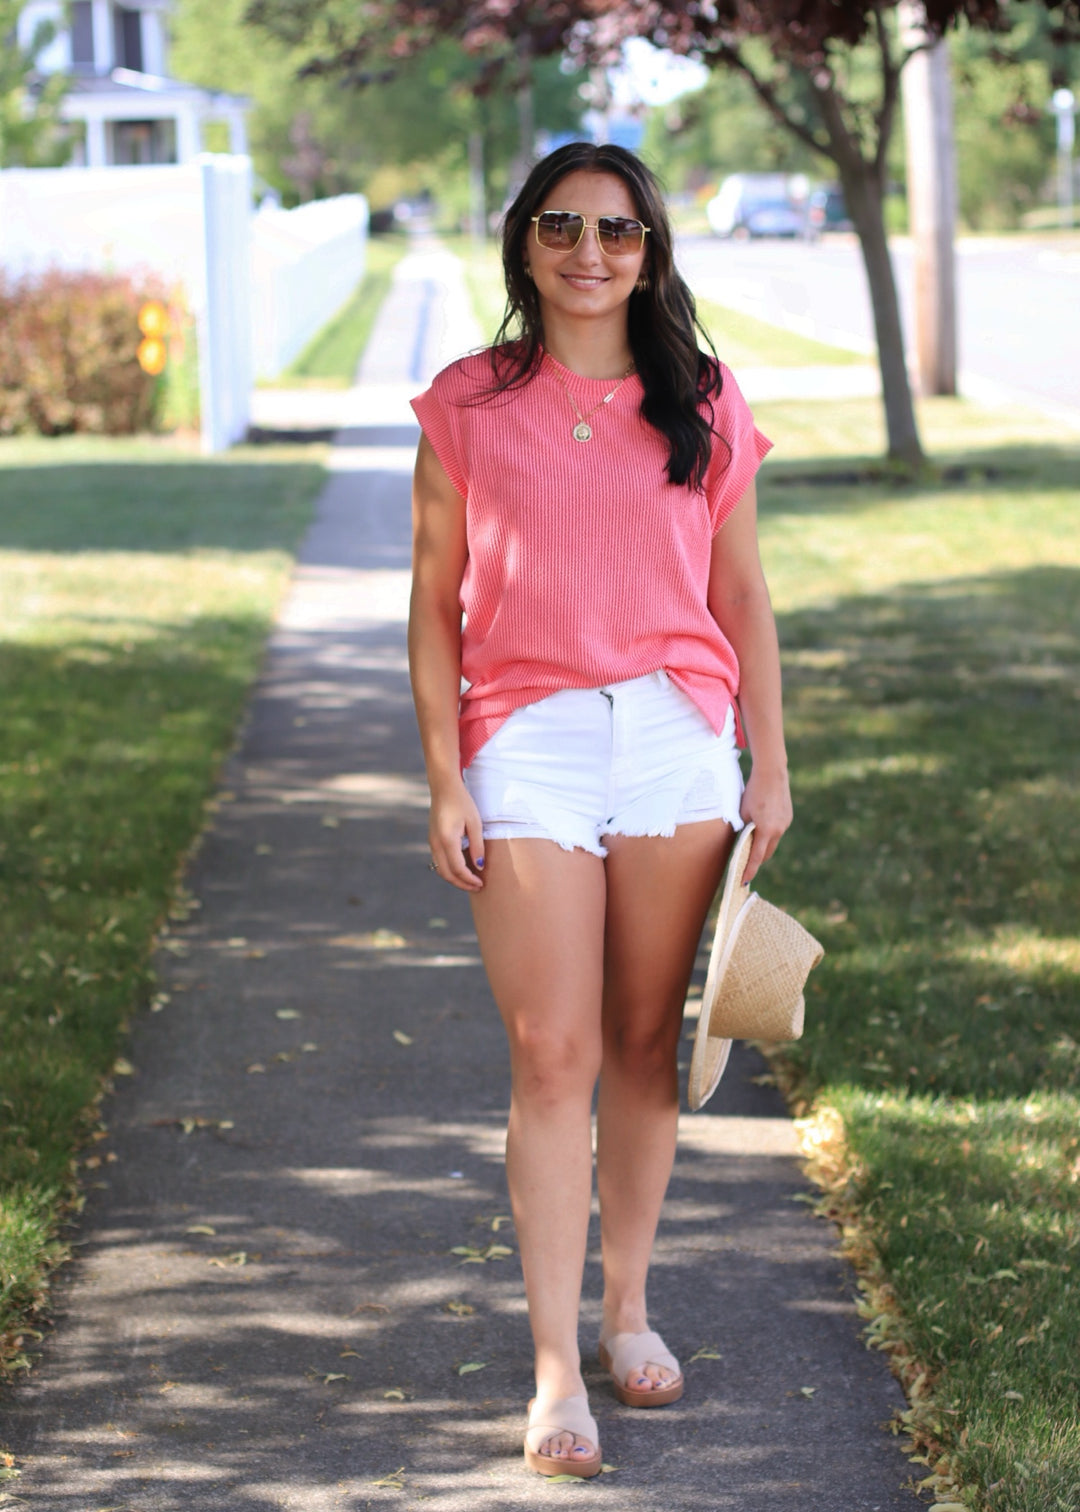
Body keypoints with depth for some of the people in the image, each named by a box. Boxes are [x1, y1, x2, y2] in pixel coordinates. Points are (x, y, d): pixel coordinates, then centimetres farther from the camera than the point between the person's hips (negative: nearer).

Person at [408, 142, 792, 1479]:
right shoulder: (468, 407, 3)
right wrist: (446, 780, -2)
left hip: (676, 741, 2)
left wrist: (770, 763, 8)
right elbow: (434, 606, 4)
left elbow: (742, 596, 12)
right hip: (529, 742, -2)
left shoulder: (702, 407, 8)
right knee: (553, 1057, -6)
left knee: (645, 1043, 8)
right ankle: (555, 1370, -3)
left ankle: (627, 1307, 26)